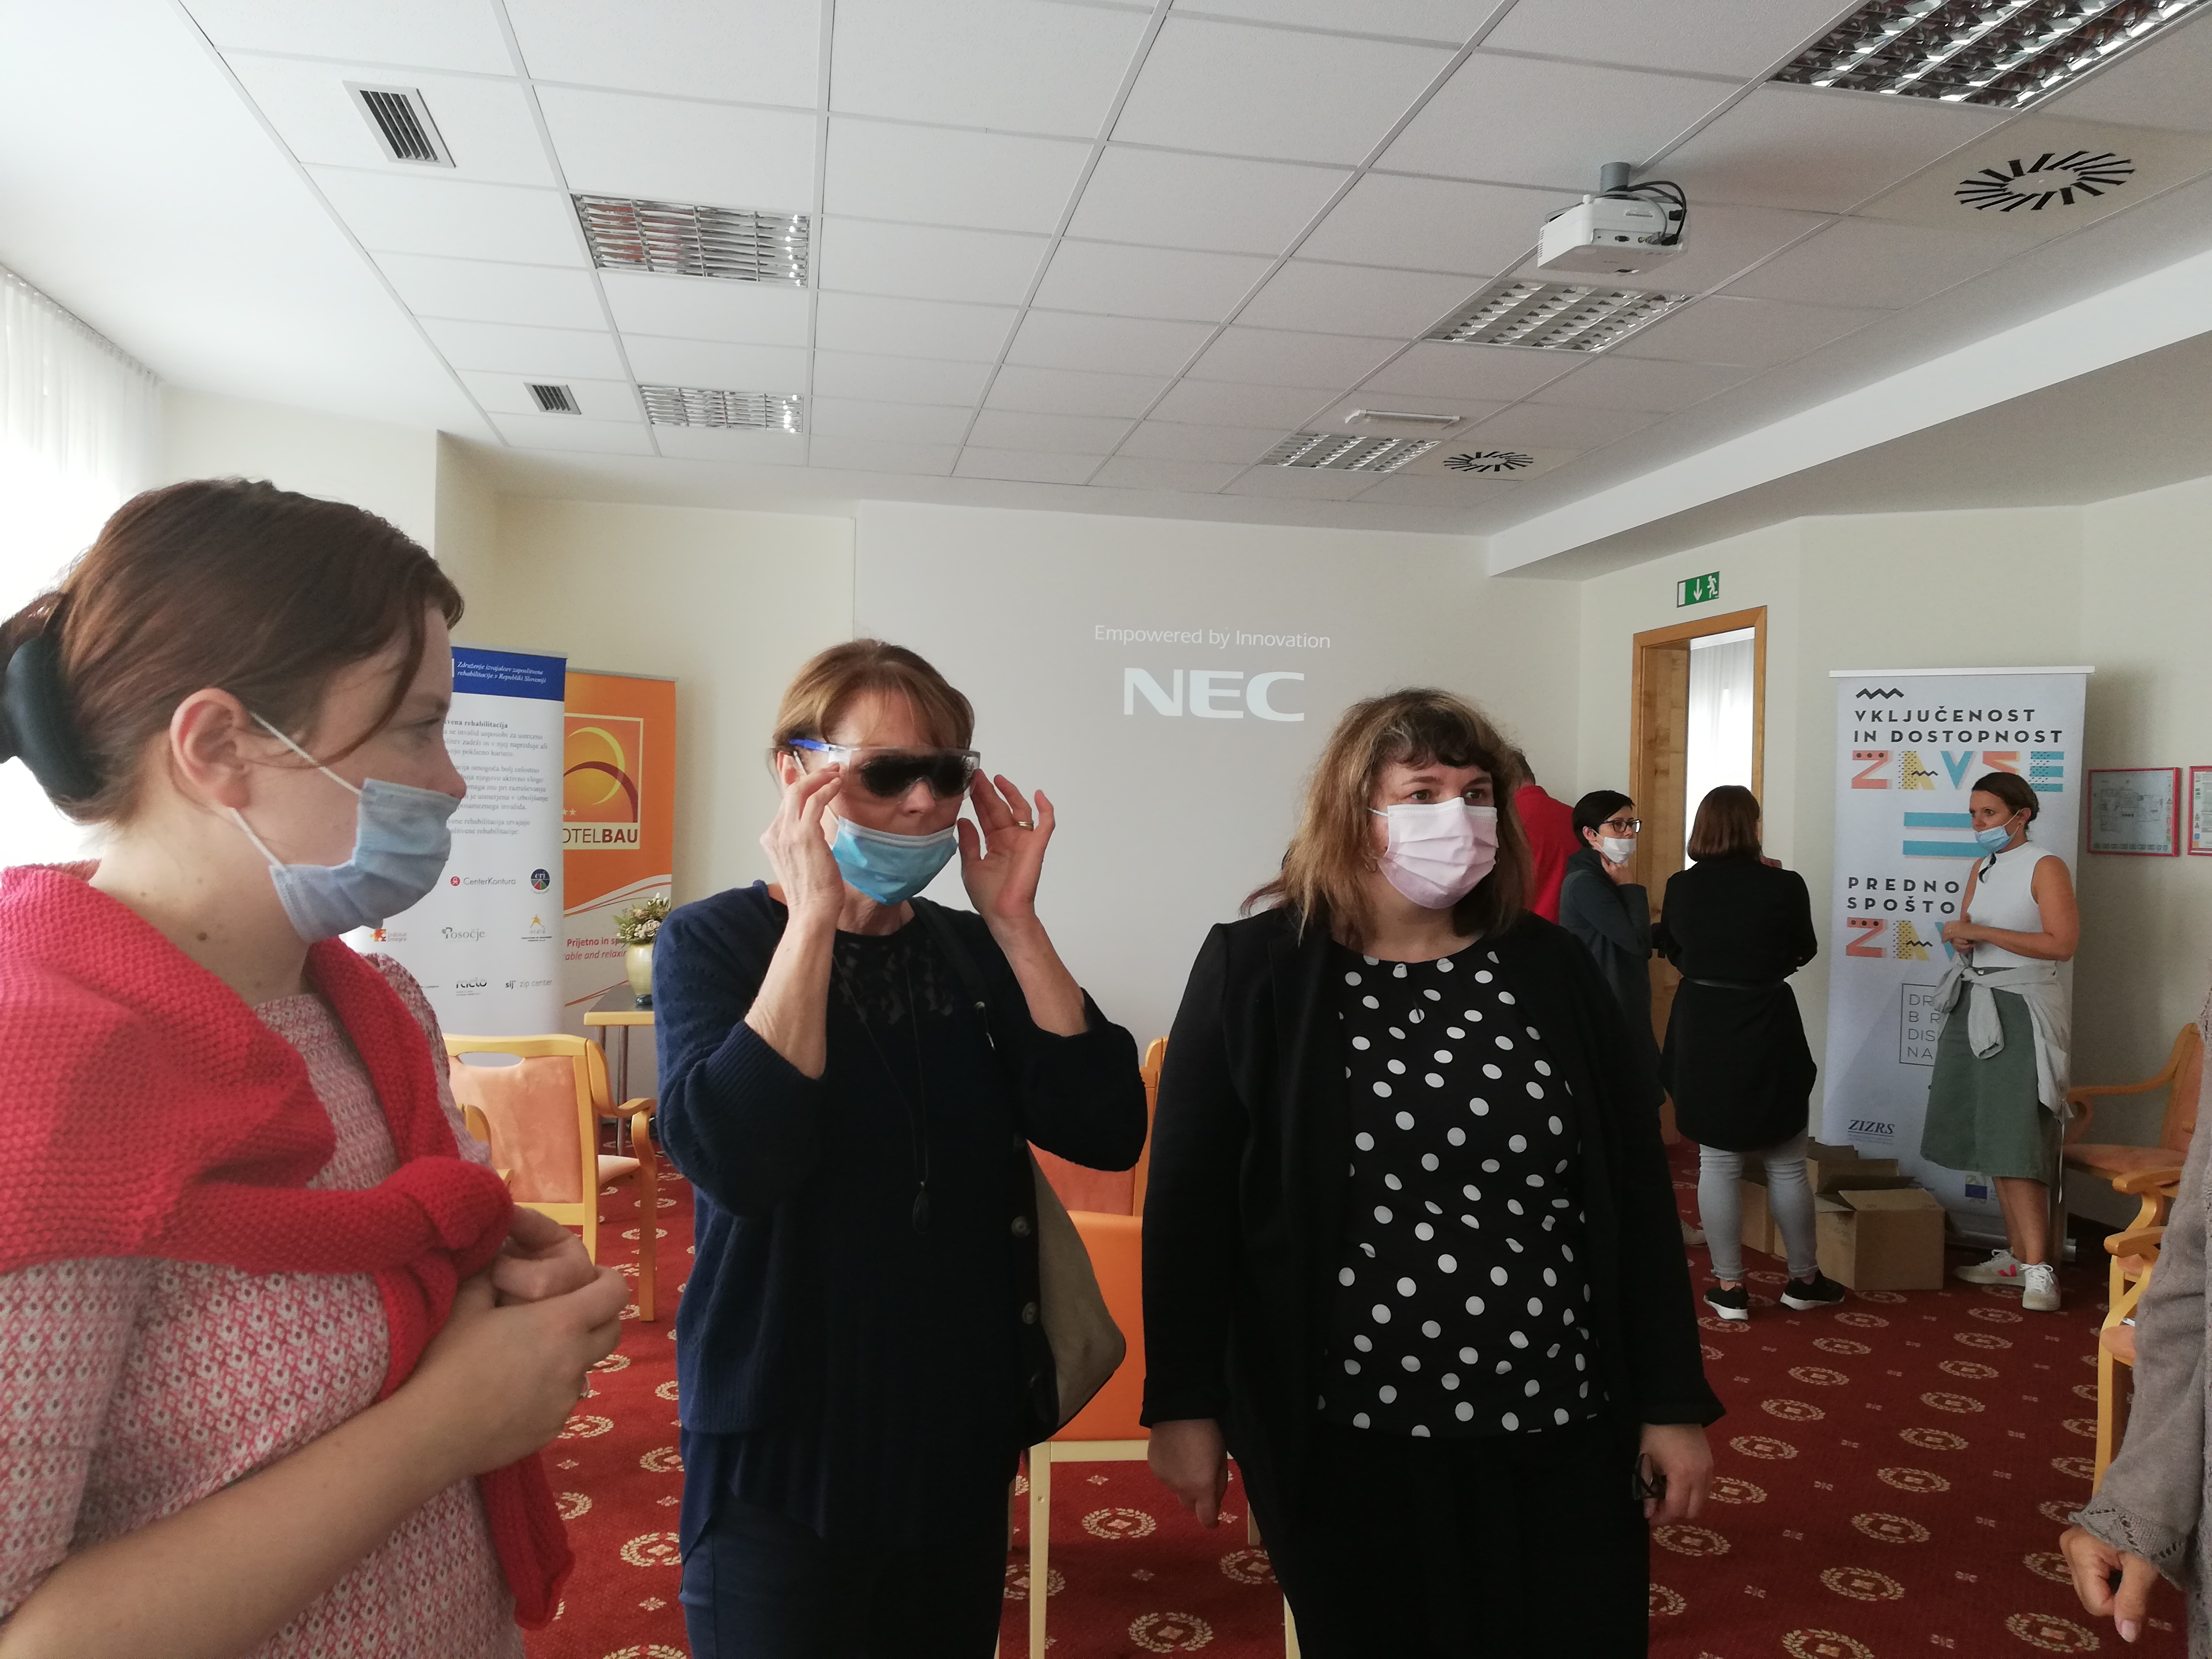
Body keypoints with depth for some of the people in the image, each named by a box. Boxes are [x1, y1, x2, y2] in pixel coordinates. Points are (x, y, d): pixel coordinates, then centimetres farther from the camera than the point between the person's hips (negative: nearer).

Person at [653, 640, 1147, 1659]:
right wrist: (813, 916, -25)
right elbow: (735, 1160, -27)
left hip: (964, 1439, 5)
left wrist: (1013, 922, -16)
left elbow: (1106, 1133, -11)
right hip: (788, 1455, -4)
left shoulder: (974, 951, 1)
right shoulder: (715, 941, -9)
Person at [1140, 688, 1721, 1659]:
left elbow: (1637, 1194, 4)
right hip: (1344, 1437, -2)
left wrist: (1673, 1401, 3)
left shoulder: (1548, 969, 1)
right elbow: (1190, 1201, -6)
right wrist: (1185, 1404, -6)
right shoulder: (1256, 971, -7)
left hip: (1560, 1432, 3)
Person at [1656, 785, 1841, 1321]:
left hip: (1702, 1034, 2)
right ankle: (1804, 1279, 25)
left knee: (1717, 1164, 8)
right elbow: (1804, 952, 4)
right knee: (1786, 1165, 13)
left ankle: (1729, 1286, 15)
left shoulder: (1681, 886, -4)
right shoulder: (1784, 885, -12)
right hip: (1767, 1034, -2)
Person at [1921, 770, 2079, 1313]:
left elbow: (2062, 943, -16)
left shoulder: (2045, 867, -8)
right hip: (1975, 1003, 7)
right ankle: (2016, 1255, 14)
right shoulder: (1983, 868, 14)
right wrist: (1960, 939, -1)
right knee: (1991, 1138, 7)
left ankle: (2037, 1268, -8)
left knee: (2016, 1141, -11)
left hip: (2020, 1008, -7)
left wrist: (1979, 933, -17)